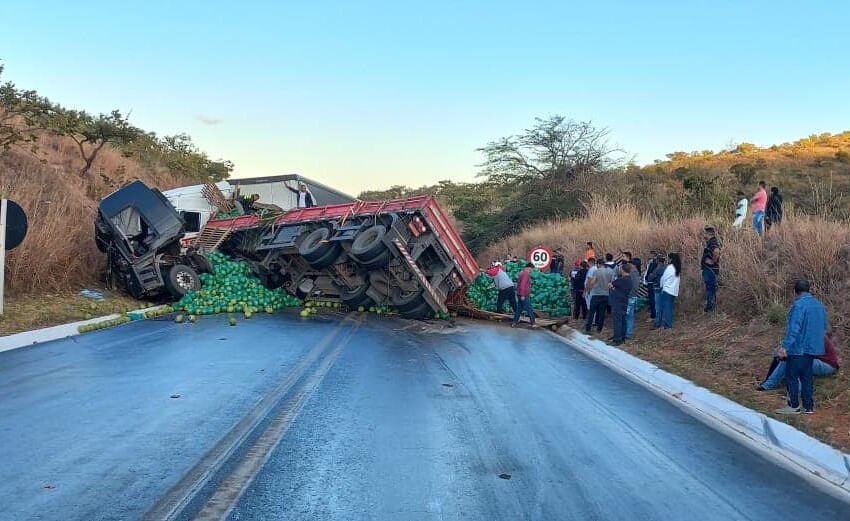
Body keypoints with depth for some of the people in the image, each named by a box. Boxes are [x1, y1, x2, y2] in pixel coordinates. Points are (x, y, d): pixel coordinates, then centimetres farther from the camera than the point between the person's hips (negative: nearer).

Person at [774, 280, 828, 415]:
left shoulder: (798, 305, -18)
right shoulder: (819, 305, 9)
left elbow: (793, 329, -24)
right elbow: (824, 327, 19)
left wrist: (785, 346, -23)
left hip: (798, 348, -8)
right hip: (813, 348, 8)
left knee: (792, 376, 1)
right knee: (807, 376, 13)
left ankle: (794, 406, 5)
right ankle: (808, 406, 17)